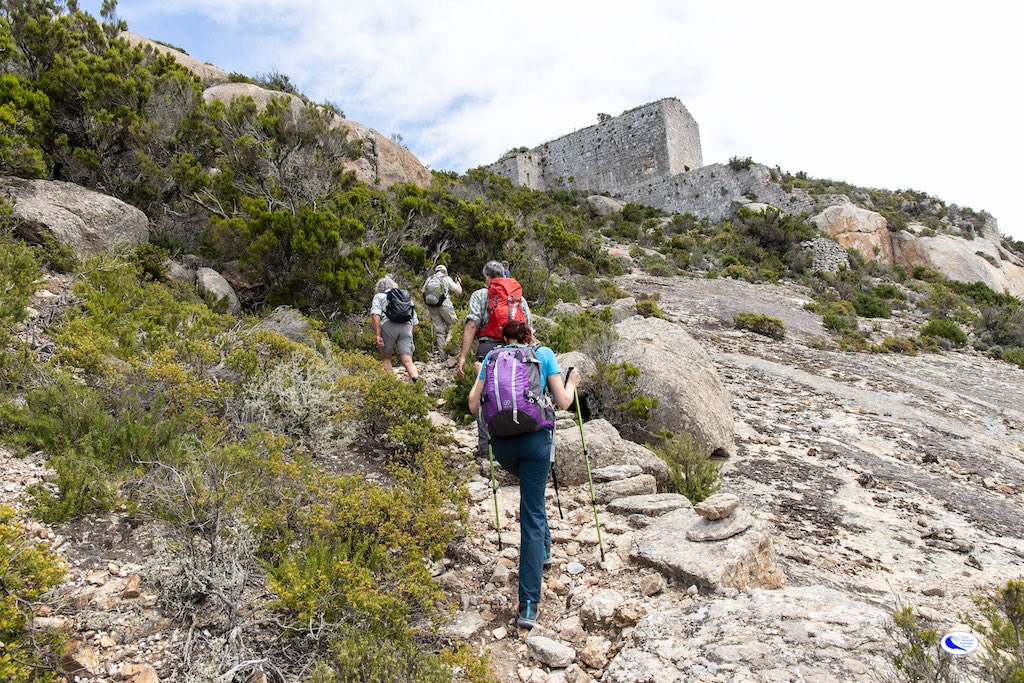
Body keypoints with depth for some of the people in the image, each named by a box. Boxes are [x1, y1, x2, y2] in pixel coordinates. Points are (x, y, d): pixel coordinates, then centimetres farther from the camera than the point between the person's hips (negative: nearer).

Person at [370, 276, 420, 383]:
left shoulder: (379, 296, 19)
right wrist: (409, 335, 35)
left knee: (385, 358, 15)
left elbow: (375, 315, -2)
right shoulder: (407, 296, 32)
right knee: (407, 361, -5)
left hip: (389, 326, -3)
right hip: (407, 327, 3)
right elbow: (415, 322, 26)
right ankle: (417, 382, -28)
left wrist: (378, 335, -7)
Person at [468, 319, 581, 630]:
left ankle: (544, 547, 40)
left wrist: (480, 375, 26)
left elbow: (474, 405, 9)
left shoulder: (493, 357, 12)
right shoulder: (544, 354, 8)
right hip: (535, 439, -3)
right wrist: (572, 382, 24)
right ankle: (529, 605, -3)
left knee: (532, 485, 35)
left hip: (502, 443, 3)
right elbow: (563, 402, 4)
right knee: (532, 516, 0)